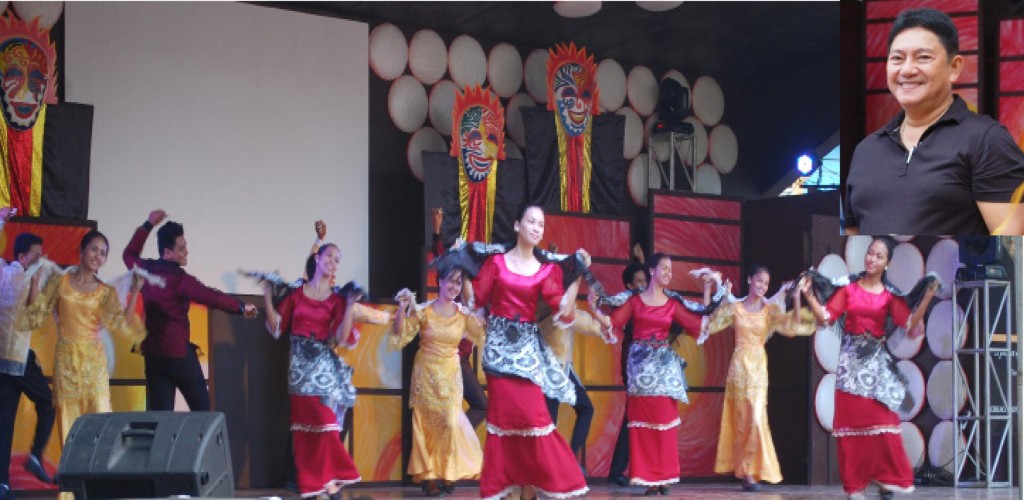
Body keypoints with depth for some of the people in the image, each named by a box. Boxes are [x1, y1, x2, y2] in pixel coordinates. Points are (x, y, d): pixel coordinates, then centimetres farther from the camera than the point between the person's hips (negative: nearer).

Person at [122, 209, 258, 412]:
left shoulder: (146, 270, 4)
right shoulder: (179, 278, -15)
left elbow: (130, 254, 26)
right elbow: (212, 297, -17)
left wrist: (148, 225, 27)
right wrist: (242, 307, -4)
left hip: (153, 354, 6)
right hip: (179, 353, -6)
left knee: (159, 414, 2)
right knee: (201, 408, 4)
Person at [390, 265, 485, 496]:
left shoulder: (464, 314, 0)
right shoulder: (423, 311, -8)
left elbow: (482, 336, 4)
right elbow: (400, 337, -11)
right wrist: (402, 309, -22)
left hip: (450, 375, 2)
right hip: (426, 373, -2)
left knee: (450, 423, -1)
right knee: (427, 423, 2)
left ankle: (447, 473, 14)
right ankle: (429, 475, 9)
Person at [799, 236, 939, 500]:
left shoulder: (891, 295, 3)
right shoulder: (848, 287, 4)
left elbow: (910, 325, -8)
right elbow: (825, 317, -1)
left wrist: (927, 297, -16)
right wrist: (808, 294, -12)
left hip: (877, 360, 0)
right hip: (851, 359, 0)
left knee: (881, 420, -6)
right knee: (851, 419, 0)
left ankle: (886, 479, -1)